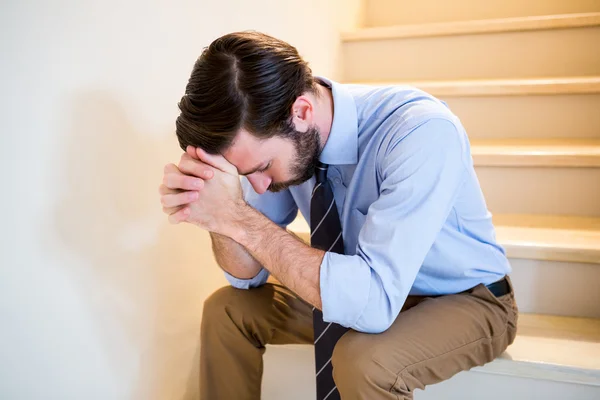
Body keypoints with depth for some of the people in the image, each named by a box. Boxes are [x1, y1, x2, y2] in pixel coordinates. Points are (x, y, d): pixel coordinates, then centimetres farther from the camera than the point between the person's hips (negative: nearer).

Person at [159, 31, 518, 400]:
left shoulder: (424, 132, -33)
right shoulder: (277, 142, -14)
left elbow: (373, 303, -39)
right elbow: (249, 275, -5)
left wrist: (239, 217, -38)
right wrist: (218, 217, -27)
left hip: (466, 300, -5)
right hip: (369, 289, 5)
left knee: (362, 360, -34)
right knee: (226, 308, -3)